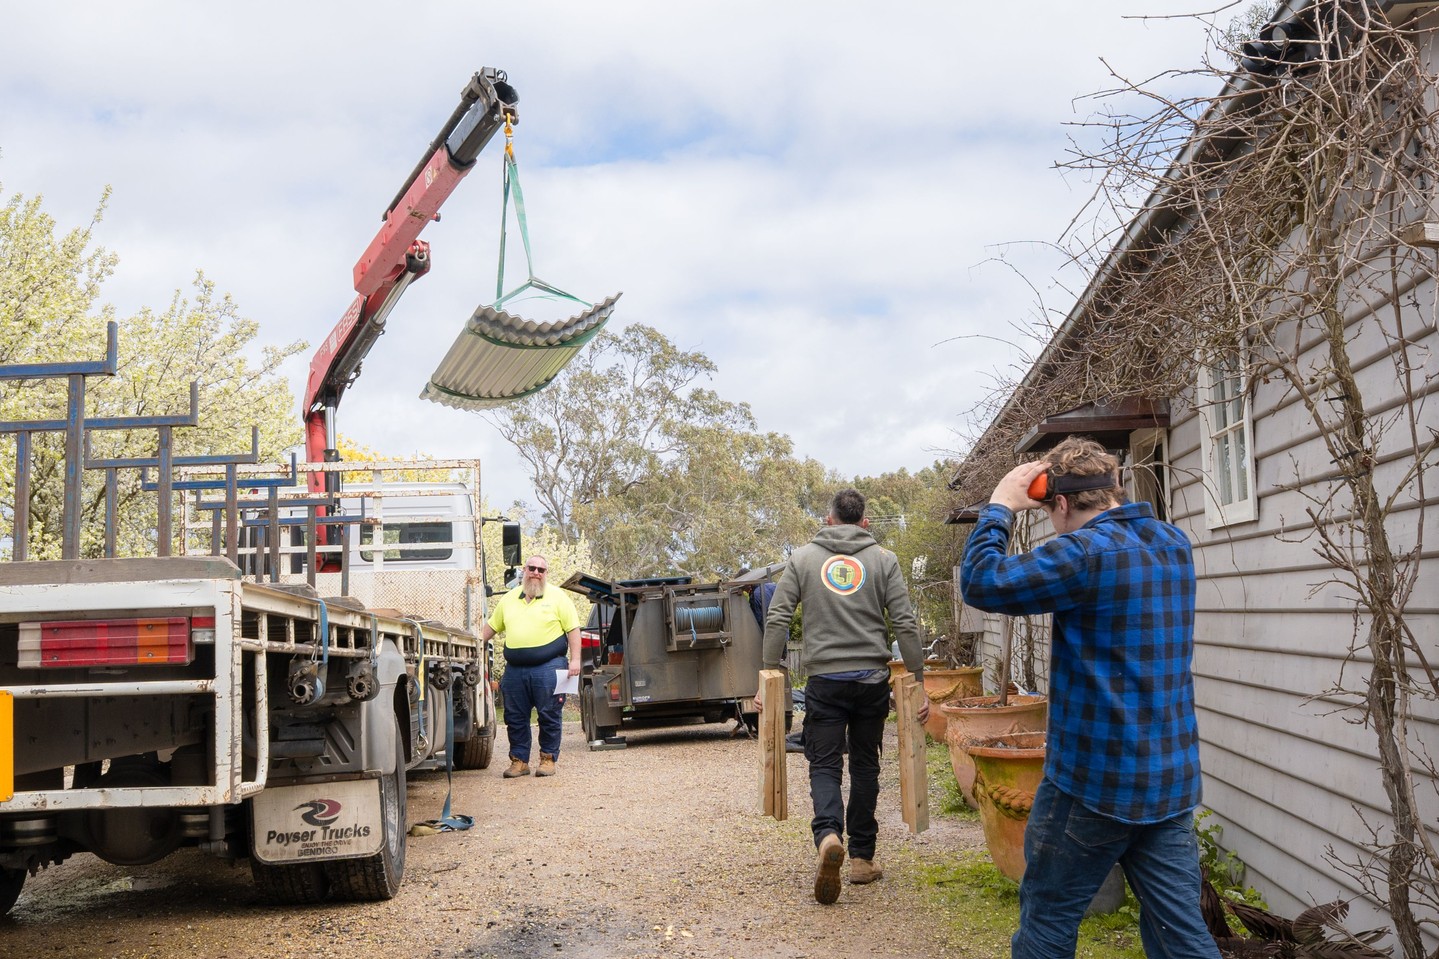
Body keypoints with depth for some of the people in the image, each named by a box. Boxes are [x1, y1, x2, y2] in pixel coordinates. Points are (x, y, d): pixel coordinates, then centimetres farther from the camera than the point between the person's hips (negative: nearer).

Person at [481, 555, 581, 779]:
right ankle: (519, 760, 15)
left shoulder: (558, 597, 3)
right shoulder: (509, 599, 15)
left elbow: (573, 630, 0)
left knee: (549, 717, 0)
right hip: (515, 669, 4)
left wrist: (575, 660, -7)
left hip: (548, 667, -4)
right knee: (515, 718, 6)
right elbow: (491, 627, 23)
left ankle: (548, 759, 11)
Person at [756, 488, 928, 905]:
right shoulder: (883, 559, 4)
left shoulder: (802, 558, 5)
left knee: (825, 764, 3)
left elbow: (777, 619, -1)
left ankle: (828, 833, -24)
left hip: (824, 680, -1)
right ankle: (862, 857, 18)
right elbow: (905, 624, -2)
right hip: (872, 679, 1)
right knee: (865, 766, 13)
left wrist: (769, 675, 3)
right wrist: (918, 682, 3)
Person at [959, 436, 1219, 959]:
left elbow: (981, 582, -16)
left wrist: (999, 506, -4)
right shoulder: (1173, 544, 8)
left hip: (1096, 780, -7)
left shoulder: (1086, 551, -18)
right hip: (1173, 779, 7)